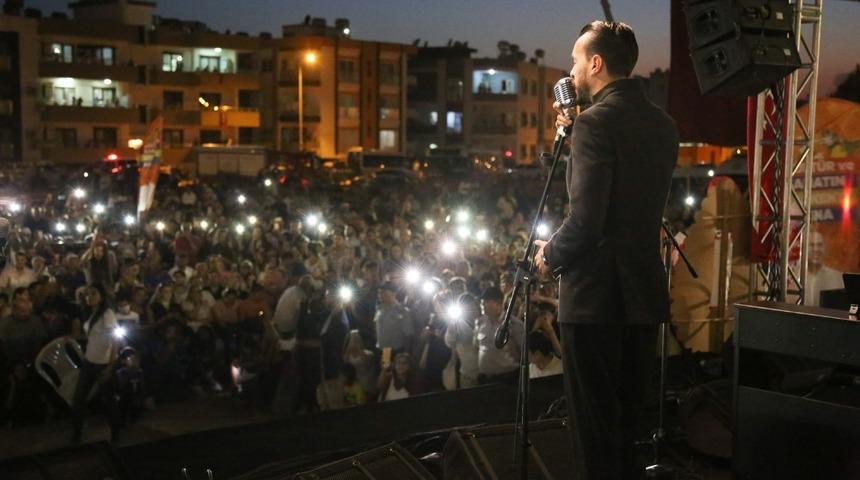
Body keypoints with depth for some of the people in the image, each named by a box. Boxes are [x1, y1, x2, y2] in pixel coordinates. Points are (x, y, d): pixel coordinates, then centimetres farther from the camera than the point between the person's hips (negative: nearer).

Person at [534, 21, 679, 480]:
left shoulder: (595, 121, -15)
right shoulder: (663, 124, 10)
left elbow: (585, 219, -21)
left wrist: (550, 255, -2)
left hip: (595, 295, -8)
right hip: (643, 292, 8)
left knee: (593, 424, 2)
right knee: (627, 419, 18)